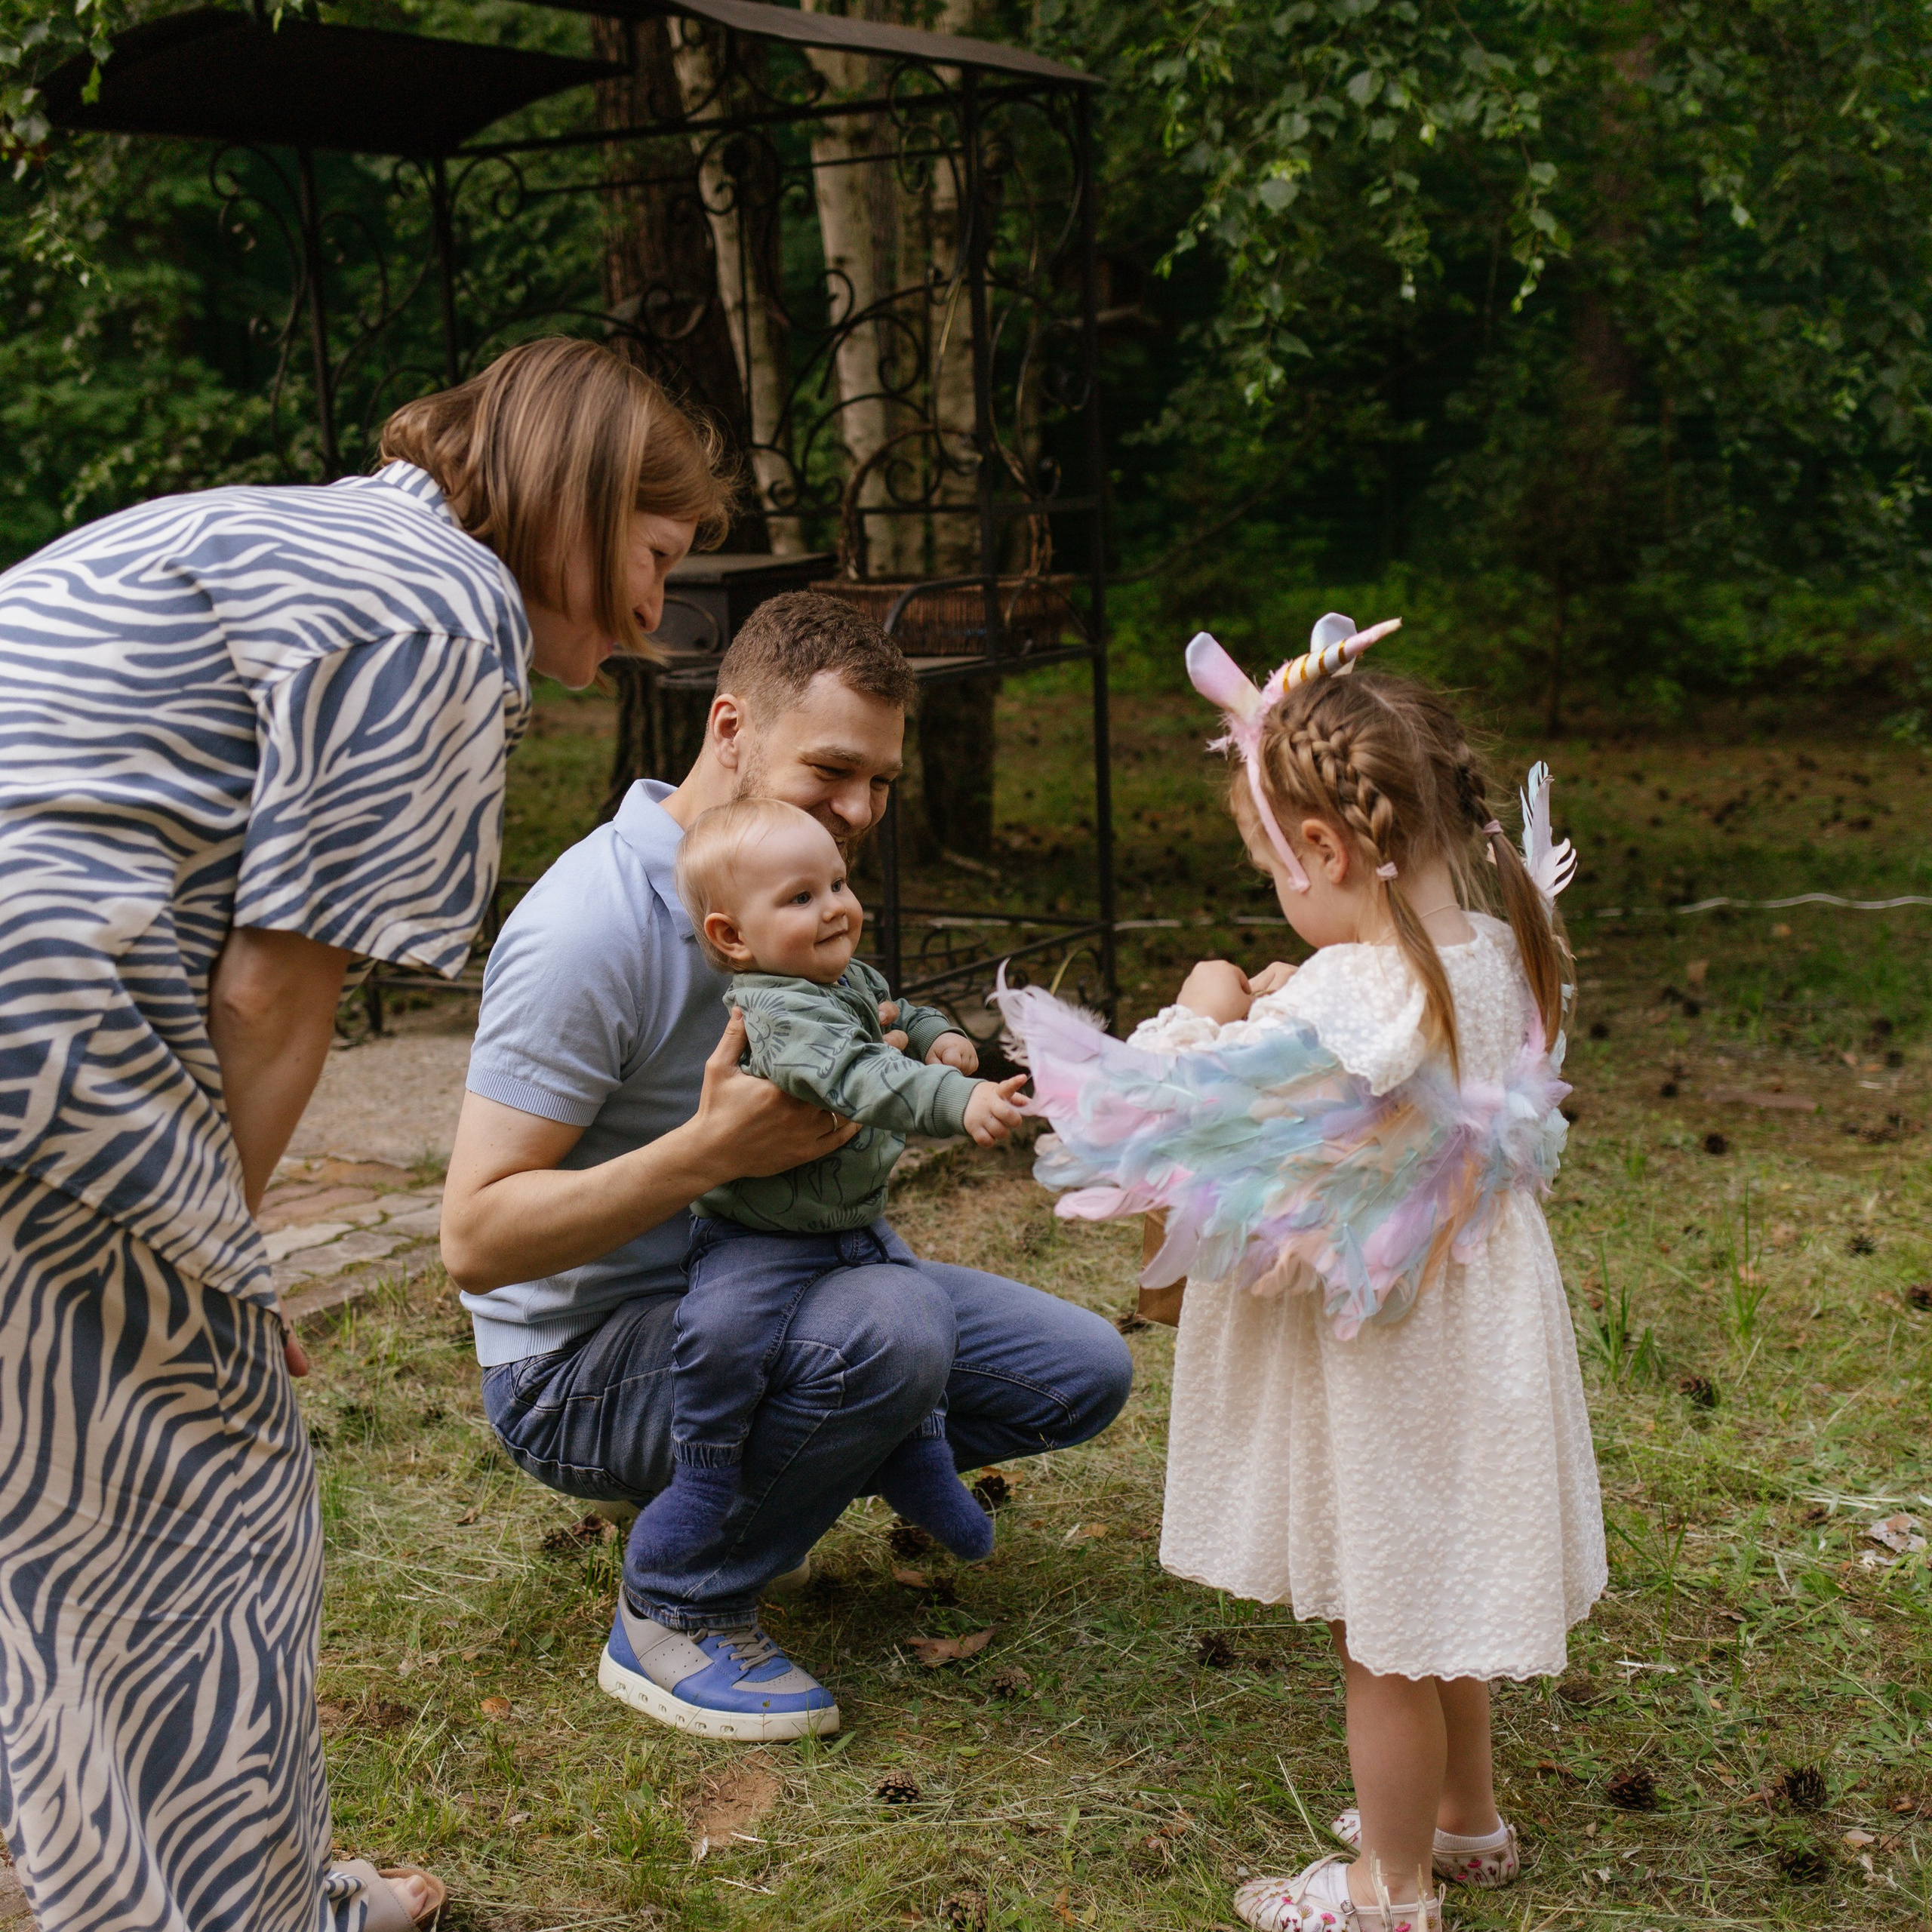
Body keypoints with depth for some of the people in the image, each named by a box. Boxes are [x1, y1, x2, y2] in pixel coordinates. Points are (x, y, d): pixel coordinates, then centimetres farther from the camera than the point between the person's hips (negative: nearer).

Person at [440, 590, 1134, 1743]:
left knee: (1083, 1371, 2)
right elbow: (478, 1237, -28)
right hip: (579, 1357, -8)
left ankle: (764, 1482, 16)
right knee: (888, 1328, -36)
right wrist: (712, 1150, -37)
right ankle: (678, 1613, -12)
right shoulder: (592, 928, -25)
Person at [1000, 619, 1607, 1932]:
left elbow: (1169, 1106, -23)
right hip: (1470, 1328, 8)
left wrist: (1206, 1007, -5)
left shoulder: (1345, 1004, -31)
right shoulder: (1493, 955, -7)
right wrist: (1288, 1007, 1)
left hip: (1383, 1367, -8)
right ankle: (1465, 1816, 45)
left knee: (1384, 1629, 10)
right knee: (1430, 1602, 27)